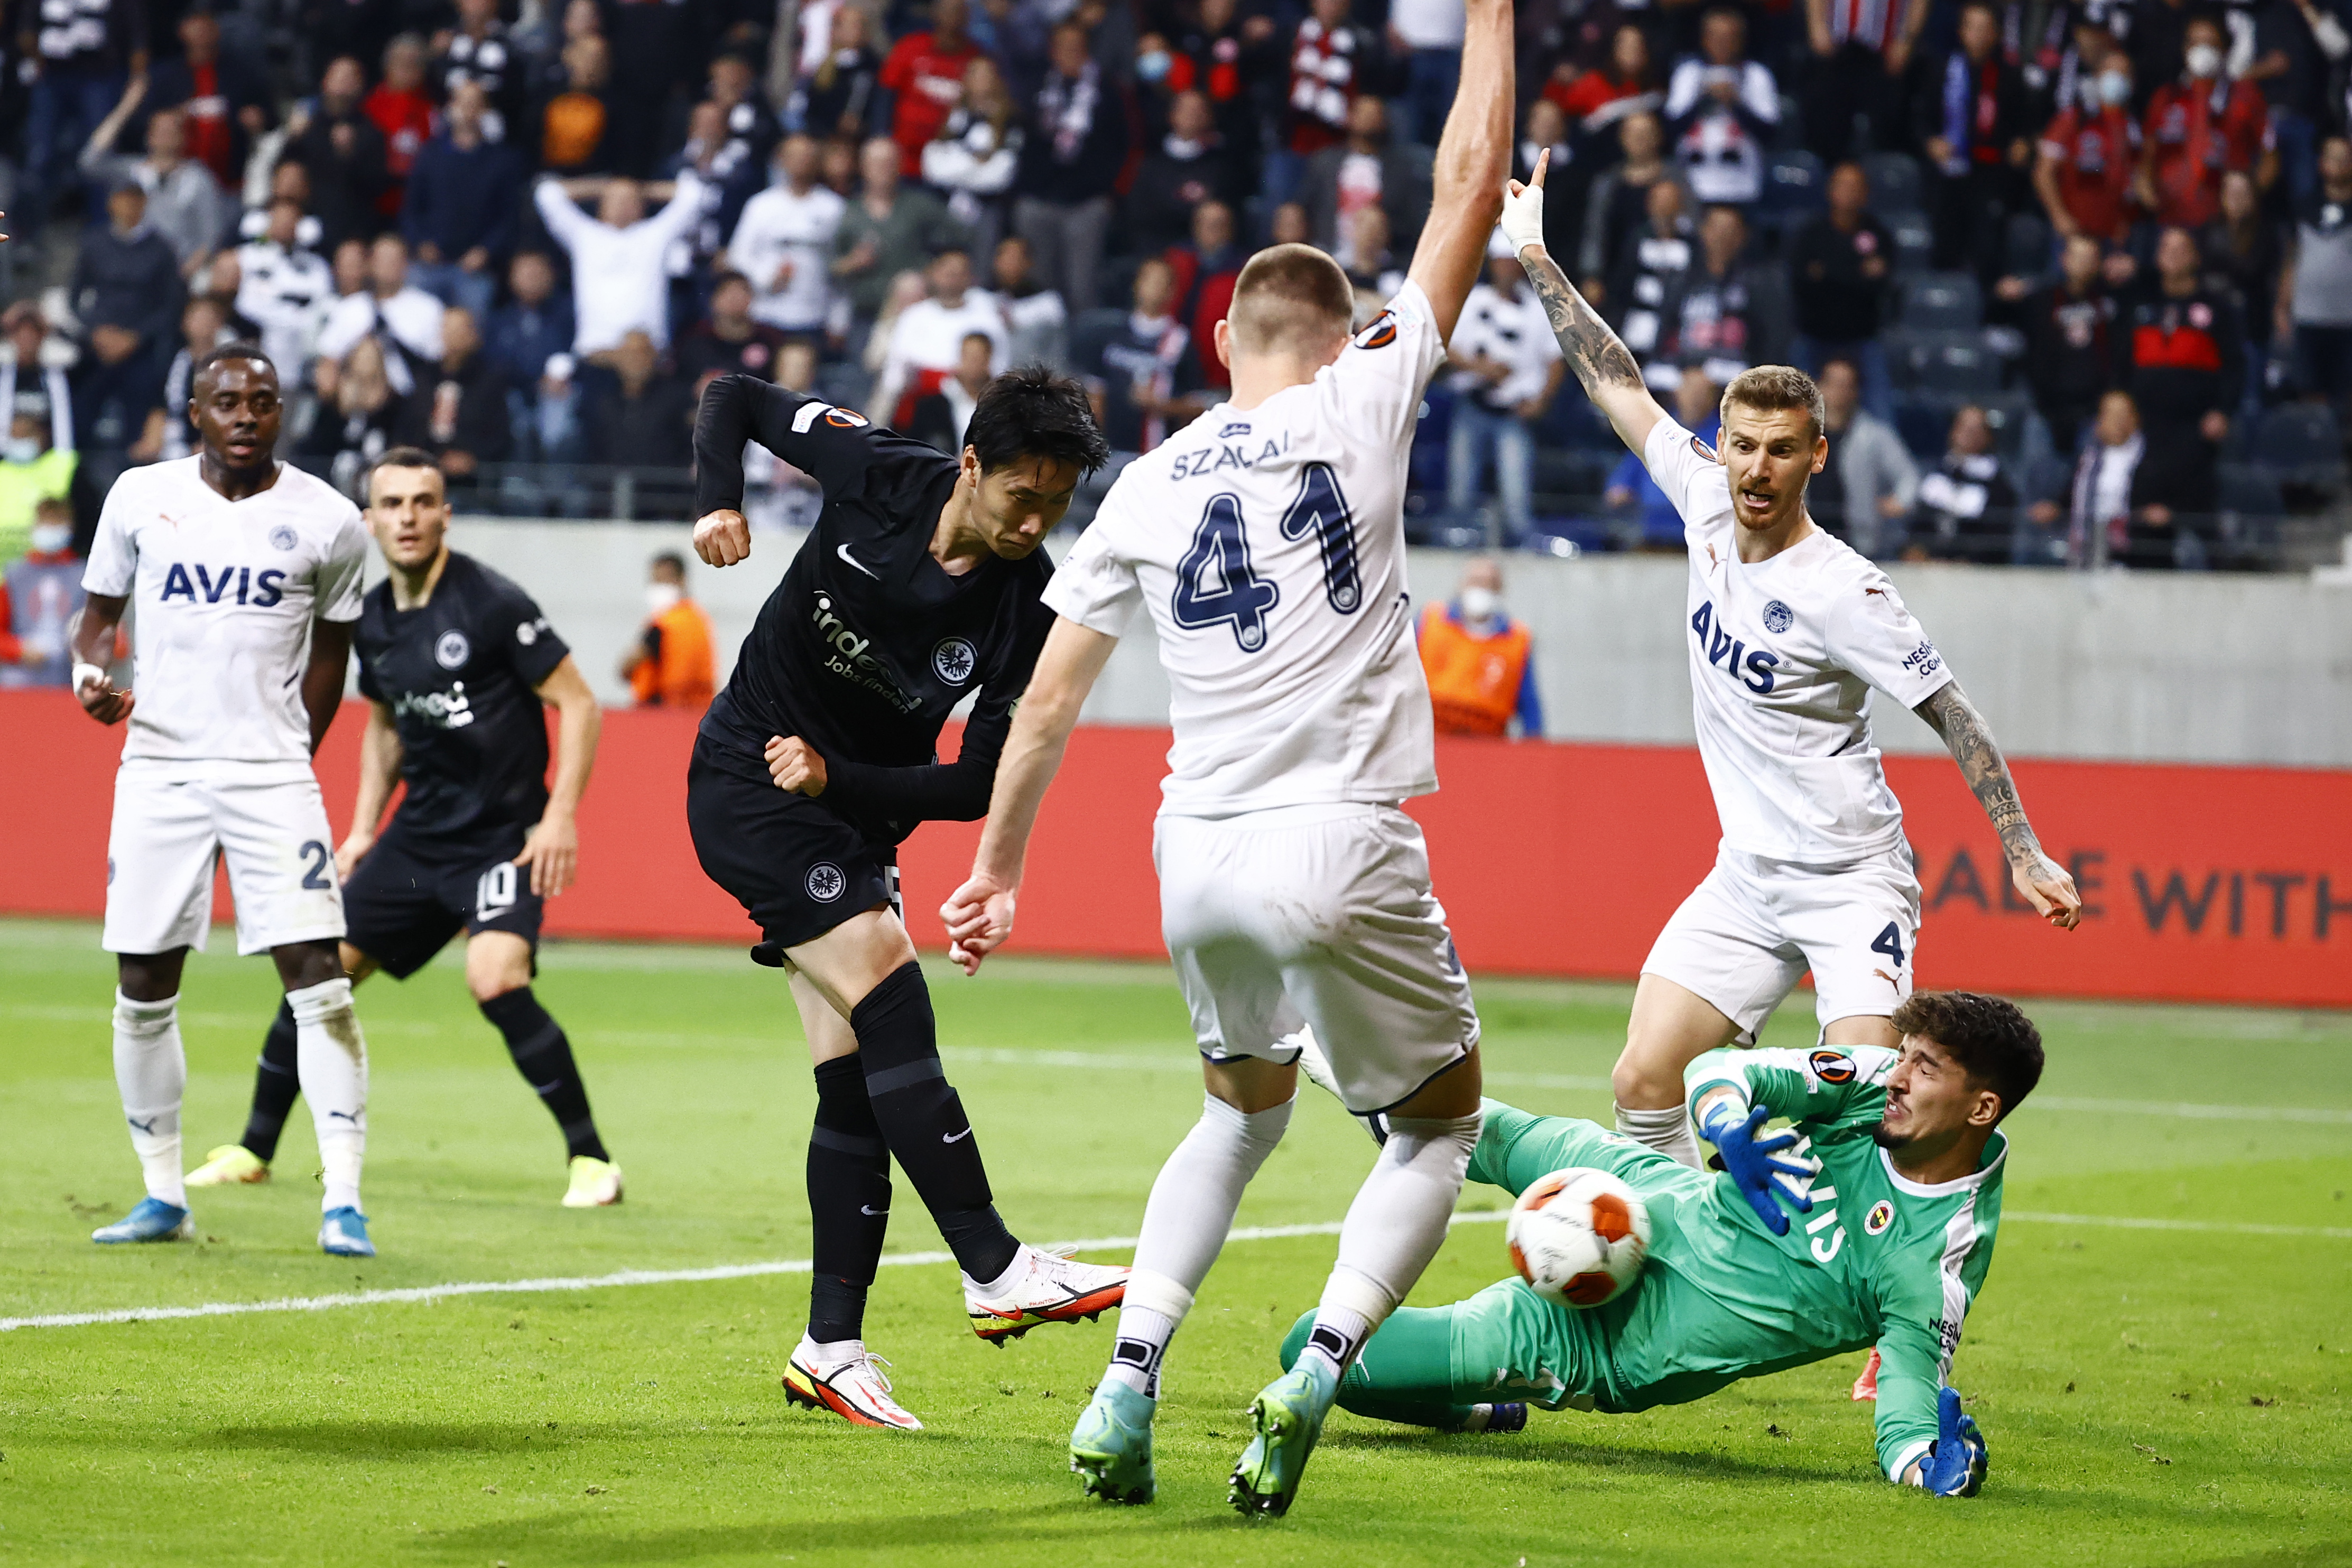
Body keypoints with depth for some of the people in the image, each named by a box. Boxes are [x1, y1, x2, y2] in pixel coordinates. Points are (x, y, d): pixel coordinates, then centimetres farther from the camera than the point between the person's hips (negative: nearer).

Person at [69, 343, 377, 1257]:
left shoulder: (325, 522, 0)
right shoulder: (140, 498, 3)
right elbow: (100, 611, 13)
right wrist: (89, 672, -8)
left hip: (270, 771, -2)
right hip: (158, 768, 2)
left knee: (319, 982, -11)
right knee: (144, 991, 4)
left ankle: (342, 1200, -10)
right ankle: (164, 1196, 16)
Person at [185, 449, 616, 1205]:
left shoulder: (490, 603, -15)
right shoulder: (371, 620, 6)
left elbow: (578, 703, -12)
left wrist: (560, 817, -19)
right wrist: (363, 829, 16)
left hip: (503, 837, -7)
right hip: (419, 831, 7)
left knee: (496, 979, -27)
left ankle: (591, 1159, -15)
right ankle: (254, 1150, 22)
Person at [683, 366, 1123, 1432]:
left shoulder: (1027, 611, -14)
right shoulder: (878, 476, -16)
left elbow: (979, 787, -13)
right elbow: (734, 400, -2)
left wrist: (837, 780, -23)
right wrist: (718, 501, -20)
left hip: (854, 824, 4)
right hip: (749, 791, -4)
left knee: (858, 1087, 0)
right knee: (896, 1012, -19)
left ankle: (831, 1350, 5)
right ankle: (995, 1272, -20)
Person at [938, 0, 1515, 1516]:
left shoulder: (1149, 486, 7)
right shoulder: (1360, 406, -3)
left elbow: (1049, 697, 11)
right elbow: (1472, 183, 2)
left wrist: (997, 866, 20)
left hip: (1198, 858, 4)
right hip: (1341, 845, -4)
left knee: (1244, 1109, 27)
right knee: (1442, 1122, 14)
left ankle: (1130, 1378, 10)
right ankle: (1317, 1370, -10)